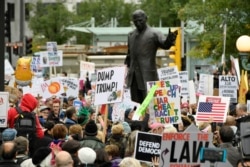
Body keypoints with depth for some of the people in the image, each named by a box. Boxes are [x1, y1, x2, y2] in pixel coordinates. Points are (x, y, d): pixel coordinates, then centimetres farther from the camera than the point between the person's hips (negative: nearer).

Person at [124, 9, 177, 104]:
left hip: (147, 76, -6)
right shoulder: (131, 35, 16)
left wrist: (169, 40, -42)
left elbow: (164, 45, -21)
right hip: (133, 77, 6)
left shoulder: (154, 34, -4)